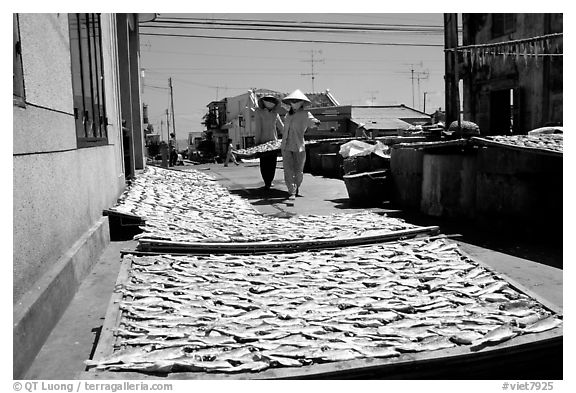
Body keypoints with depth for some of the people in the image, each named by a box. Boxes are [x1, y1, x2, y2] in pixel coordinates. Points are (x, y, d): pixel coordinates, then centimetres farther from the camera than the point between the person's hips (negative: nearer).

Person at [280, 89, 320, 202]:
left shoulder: (305, 114, -2)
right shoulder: (288, 114, 13)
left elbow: (312, 121, -23)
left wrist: (316, 123, -45)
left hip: (299, 147, -3)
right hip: (286, 147, 3)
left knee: (298, 171, 6)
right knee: (288, 171, -6)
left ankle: (297, 187, 33)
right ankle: (292, 193, -3)